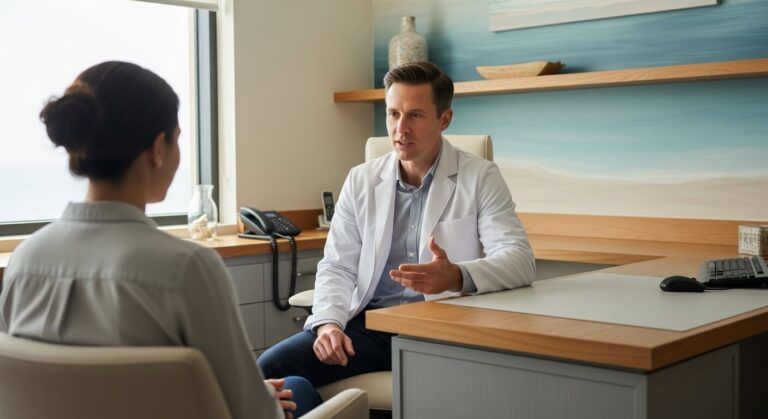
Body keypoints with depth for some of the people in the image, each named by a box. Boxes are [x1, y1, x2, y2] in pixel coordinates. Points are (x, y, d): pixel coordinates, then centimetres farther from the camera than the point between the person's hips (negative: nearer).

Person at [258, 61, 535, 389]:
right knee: (270, 368, -20)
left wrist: (457, 277, -31)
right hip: (371, 323, 2)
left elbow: (519, 260, -10)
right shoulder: (361, 180, 11)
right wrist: (328, 322, -12)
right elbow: (337, 266, 9)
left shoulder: (480, 178, 1)